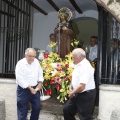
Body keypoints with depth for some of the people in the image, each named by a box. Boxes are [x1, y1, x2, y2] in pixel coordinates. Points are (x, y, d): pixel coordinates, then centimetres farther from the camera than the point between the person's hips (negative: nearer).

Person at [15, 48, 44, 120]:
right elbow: (19, 79, -18)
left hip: (35, 88, 5)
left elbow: (40, 72, 15)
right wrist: (29, 88, -18)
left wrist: (40, 82, 1)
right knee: (22, 109, 2)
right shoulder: (20, 63, -15)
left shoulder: (36, 62, 2)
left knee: (37, 107, 12)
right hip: (24, 89, -5)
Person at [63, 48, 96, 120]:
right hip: (78, 94, 10)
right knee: (67, 110, 17)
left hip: (86, 95, -10)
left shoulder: (86, 67, -25)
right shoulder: (77, 65, 5)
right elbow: (74, 78, 18)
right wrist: (71, 88, 1)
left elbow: (81, 87, -30)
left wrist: (72, 93, -13)